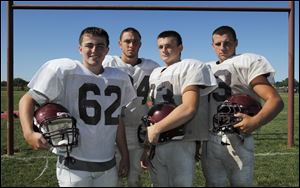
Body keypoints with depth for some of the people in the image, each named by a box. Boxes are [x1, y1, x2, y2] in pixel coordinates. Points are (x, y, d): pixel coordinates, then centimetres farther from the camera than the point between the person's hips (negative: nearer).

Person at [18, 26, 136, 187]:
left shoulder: (120, 79, 5)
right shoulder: (63, 70, -10)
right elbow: (28, 100, -8)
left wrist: (125, 155, 13)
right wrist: (29, 133, -24)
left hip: (108, 166, 5)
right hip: (74, 166, -5)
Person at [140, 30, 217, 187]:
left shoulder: (190, 67, -7)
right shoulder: (155, 73, 17)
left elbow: (189, 109, -19)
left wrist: (156, 129, -15)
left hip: (179, 143, -7)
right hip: (154, 143, 7)